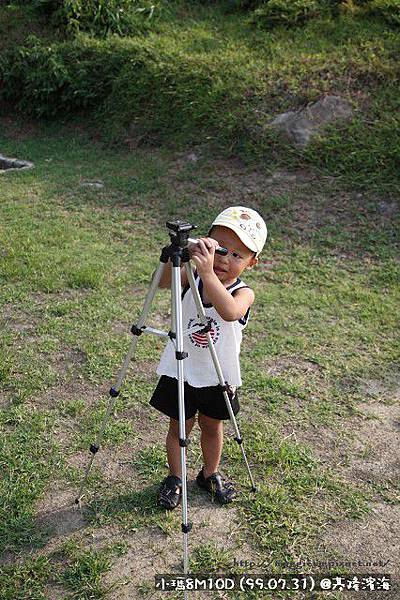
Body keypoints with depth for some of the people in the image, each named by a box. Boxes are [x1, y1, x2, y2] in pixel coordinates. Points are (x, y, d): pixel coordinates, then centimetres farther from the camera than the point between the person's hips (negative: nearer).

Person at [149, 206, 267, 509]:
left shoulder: (243, 293, -18)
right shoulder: (191, 278, -11)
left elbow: (229, 312, -42)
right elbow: (162, 281, -32)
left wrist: (208, 274, -54)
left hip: (217, 377, 0)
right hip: (180, 371, 1)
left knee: (212, 426, 21)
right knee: (179, 427, 15)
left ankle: (210, 474, 45)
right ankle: (175, 478, 38)